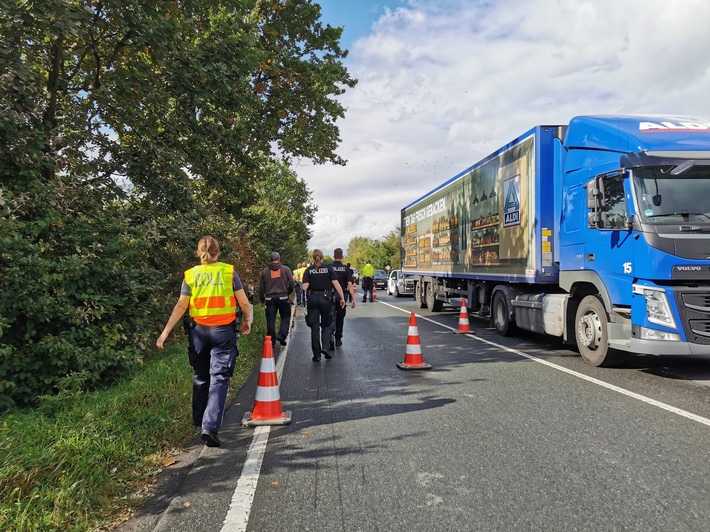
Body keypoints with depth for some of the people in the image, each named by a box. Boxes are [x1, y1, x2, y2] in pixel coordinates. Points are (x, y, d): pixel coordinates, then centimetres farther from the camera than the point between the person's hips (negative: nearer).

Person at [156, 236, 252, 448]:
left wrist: (166, 332, 5)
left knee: (201, 378, 18)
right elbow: (244, 303, 0)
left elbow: (181, 306, 0)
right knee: (219, 378, -1)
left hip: (198, 331, 3)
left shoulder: (190, 275, 3)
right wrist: (247, 321, 18)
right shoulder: (229, 271, -1)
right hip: (224, 330, -2)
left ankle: (200, 422, 30)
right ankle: (210, 427, -12)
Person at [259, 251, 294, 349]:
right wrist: (288, 293, 13)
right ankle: (282, 335, -6)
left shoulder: (264, 271, 5)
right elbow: (292, 283, -4)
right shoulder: (286, 269, 0)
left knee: (270, 320, 7)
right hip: (283, 297, -1)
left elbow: (261, 287, 7)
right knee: (285, 317, 12)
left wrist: (262, 299, 17)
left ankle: (271, 341, 12)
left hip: (270, 298, 1)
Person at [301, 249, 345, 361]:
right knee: (326, 325, 14)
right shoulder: (328, 268, 1)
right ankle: (325, 347, -8)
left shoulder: (308, 270, 1)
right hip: (326, 298, 0)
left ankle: (316, 354, 8)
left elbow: (305, 287, -8)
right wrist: (342, 298, -4)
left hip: (312, 298, 0)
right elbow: (336, 283, -6)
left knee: (314, 327, 6)